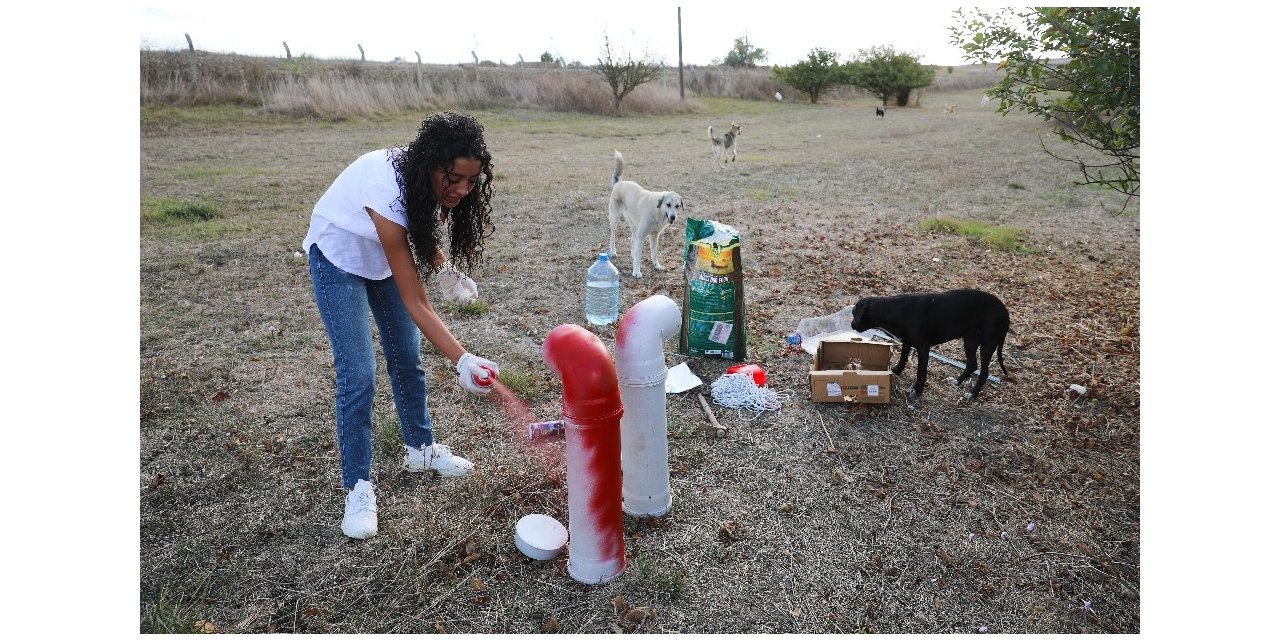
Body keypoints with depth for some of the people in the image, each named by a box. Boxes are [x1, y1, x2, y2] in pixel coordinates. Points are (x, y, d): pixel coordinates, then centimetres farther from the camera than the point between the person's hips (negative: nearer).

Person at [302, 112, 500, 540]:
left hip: (384, 253, 7)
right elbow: (415, 303, -37)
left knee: (407, 356, 10)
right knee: (358, 374, -12)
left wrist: (445, 268, -5)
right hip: (339, 256, -6)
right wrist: (461, 359, -43)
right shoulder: (387, 192, -40)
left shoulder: (426, 180, -21)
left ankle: (420, 449, 28)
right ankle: (358, 487, 0)